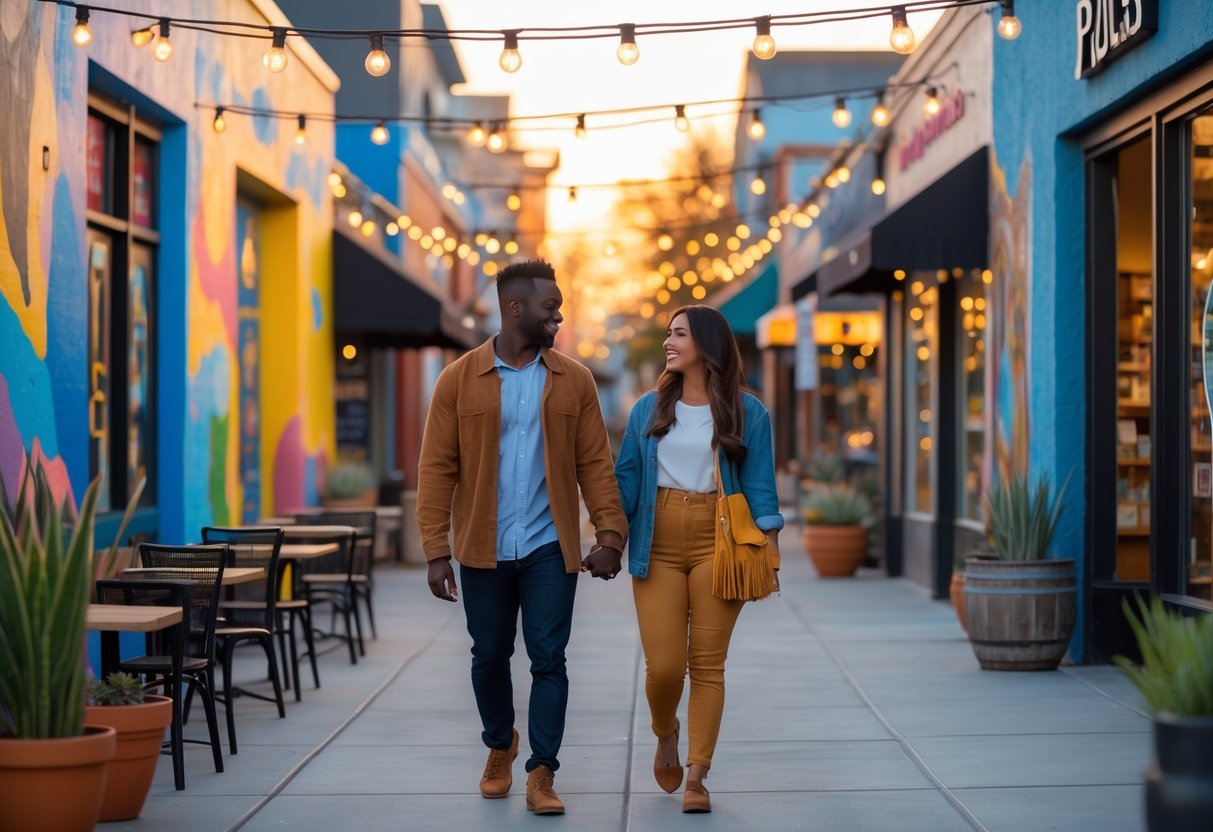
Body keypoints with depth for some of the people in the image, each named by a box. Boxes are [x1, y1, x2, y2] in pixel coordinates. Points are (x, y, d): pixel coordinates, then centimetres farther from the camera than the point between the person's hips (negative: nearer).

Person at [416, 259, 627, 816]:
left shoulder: (573, 381, 2)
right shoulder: (460, 380, -2)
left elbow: (595, 464, 2)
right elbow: (437, 469, -3)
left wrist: (610, 535, -7)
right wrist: (436, 551, -8)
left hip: (550, 548, 0)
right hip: (483, 550, 0)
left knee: (549, 659, -3)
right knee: (490, 656, 13)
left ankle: (541, 775, 4)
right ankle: (499, 748, 37)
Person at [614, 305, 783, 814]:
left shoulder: (747, 413, 4)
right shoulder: (649, 408, 10)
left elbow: (759, 487, 1)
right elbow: (626, 480, 10)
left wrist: (770, 553, -5)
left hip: (717, 544, -1)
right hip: (658, 546, 1)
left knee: (707, 664, -2)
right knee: (663, 664, -5)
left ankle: (696, 777, 6)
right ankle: (665, 734, 27)